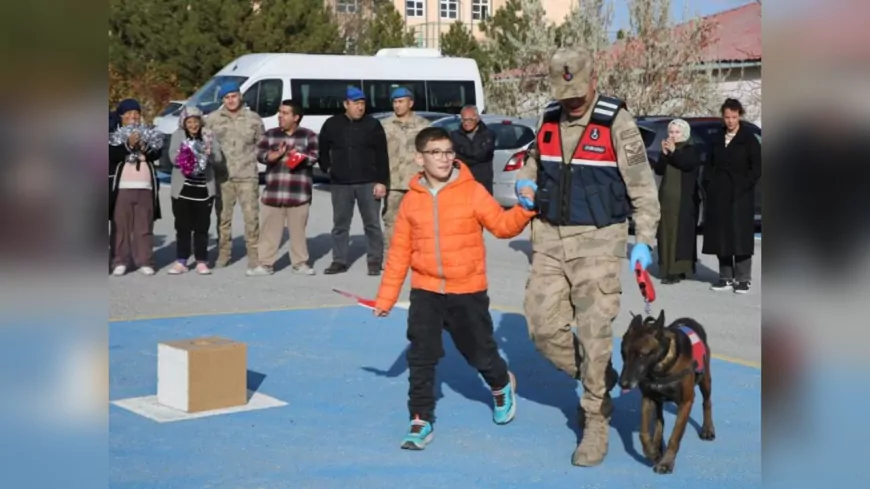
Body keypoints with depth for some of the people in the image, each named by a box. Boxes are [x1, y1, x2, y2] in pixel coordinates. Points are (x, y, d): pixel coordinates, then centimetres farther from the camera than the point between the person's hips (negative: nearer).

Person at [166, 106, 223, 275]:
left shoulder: (208, 135, 6)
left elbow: (218, 157, -2)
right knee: (183, 227, 3)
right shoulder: (178, 136, 5)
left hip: (204, 189, 0)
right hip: (182, 189, 0)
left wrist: (207, 153, -23)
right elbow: (173, 158, -7)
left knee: (202, 227, 4)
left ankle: (202, 262, 10)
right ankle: (181, 261, 9)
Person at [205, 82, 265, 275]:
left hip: (247, 175, -1)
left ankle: (254, 258, -1)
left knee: (251, 217, -5)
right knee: (223, 216, 10)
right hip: (222, 176, 1)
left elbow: (261, 144, 11)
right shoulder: (212, 119, 3)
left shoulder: (253, 119, 4)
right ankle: (223, 254, 22)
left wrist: (251, 157, -2)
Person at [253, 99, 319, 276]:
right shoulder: (270, 134, 11)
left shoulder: (308, 135, 5)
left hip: (299, 192, -2)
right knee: (269, 228, 3)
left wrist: (298, 158, -17)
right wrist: (276, 155, -15)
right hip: (273, 191, 2)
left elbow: (314, 156, -6)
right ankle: (266, 263, 8)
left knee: (298, 229, 4)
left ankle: (300, 263, 14)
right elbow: (260, 155, 0)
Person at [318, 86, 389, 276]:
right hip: (340, 183, 2)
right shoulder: (332, 124, 6)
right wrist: (327, 167, 7)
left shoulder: (373, 125, 0)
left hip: (368, 183, -2)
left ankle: (375, 261, 8)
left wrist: (381, 182, -9)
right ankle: (339, 261, 17)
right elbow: (323, 149, 20)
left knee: (372, 224, 1)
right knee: (340, 224, 8)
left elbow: (382, 156, -3)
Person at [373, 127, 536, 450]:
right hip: (425, 291, 2)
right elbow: (400, 251, 3)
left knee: (479, 352, 13)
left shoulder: (472, 192, -7)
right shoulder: (411, 200, -1)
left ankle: (502, 386, 44)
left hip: (467, 291, -1)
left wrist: (525, 209, -28)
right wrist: (386, 296, 4)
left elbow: (501, 225, -9)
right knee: (421, 358, -1)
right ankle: (421, 421, 10)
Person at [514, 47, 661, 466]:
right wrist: (525, 181, 2)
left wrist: (643, 241, -13)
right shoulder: (549, 120, 6)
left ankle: (596, 423, 7)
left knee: (594, 334, -5)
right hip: (550, 236, 6)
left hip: (597, 241, -5)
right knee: (543, 327, 4)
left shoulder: (616, 123, -10)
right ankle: (598, 383, 28)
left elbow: (641, 185, -7)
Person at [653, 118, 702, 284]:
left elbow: (688, 165, -19)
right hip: (667, 197, 6)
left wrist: (674, 152, -24)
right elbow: (658, 170, 2)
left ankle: (679, 270, -12)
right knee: (666, 233, 2)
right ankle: (669, 269, 5)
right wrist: (664, 154, -12)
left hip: (684, 199, -5)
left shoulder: (691, 150, 0)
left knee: (681, 233, -10)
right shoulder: (667, 148, 15)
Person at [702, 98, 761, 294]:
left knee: (740, 236, -5)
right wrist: (708, 184, 4)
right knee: (721, 236, 5)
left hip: (740, 196, -5)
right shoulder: (718, 139, 12)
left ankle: (743, 279, 0)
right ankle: (726, 278, 12)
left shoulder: (749, 139, -3)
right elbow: (710, 165, 16)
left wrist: (743, 186, -12)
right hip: (719, 196, 5)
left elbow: (756, 168, -6)